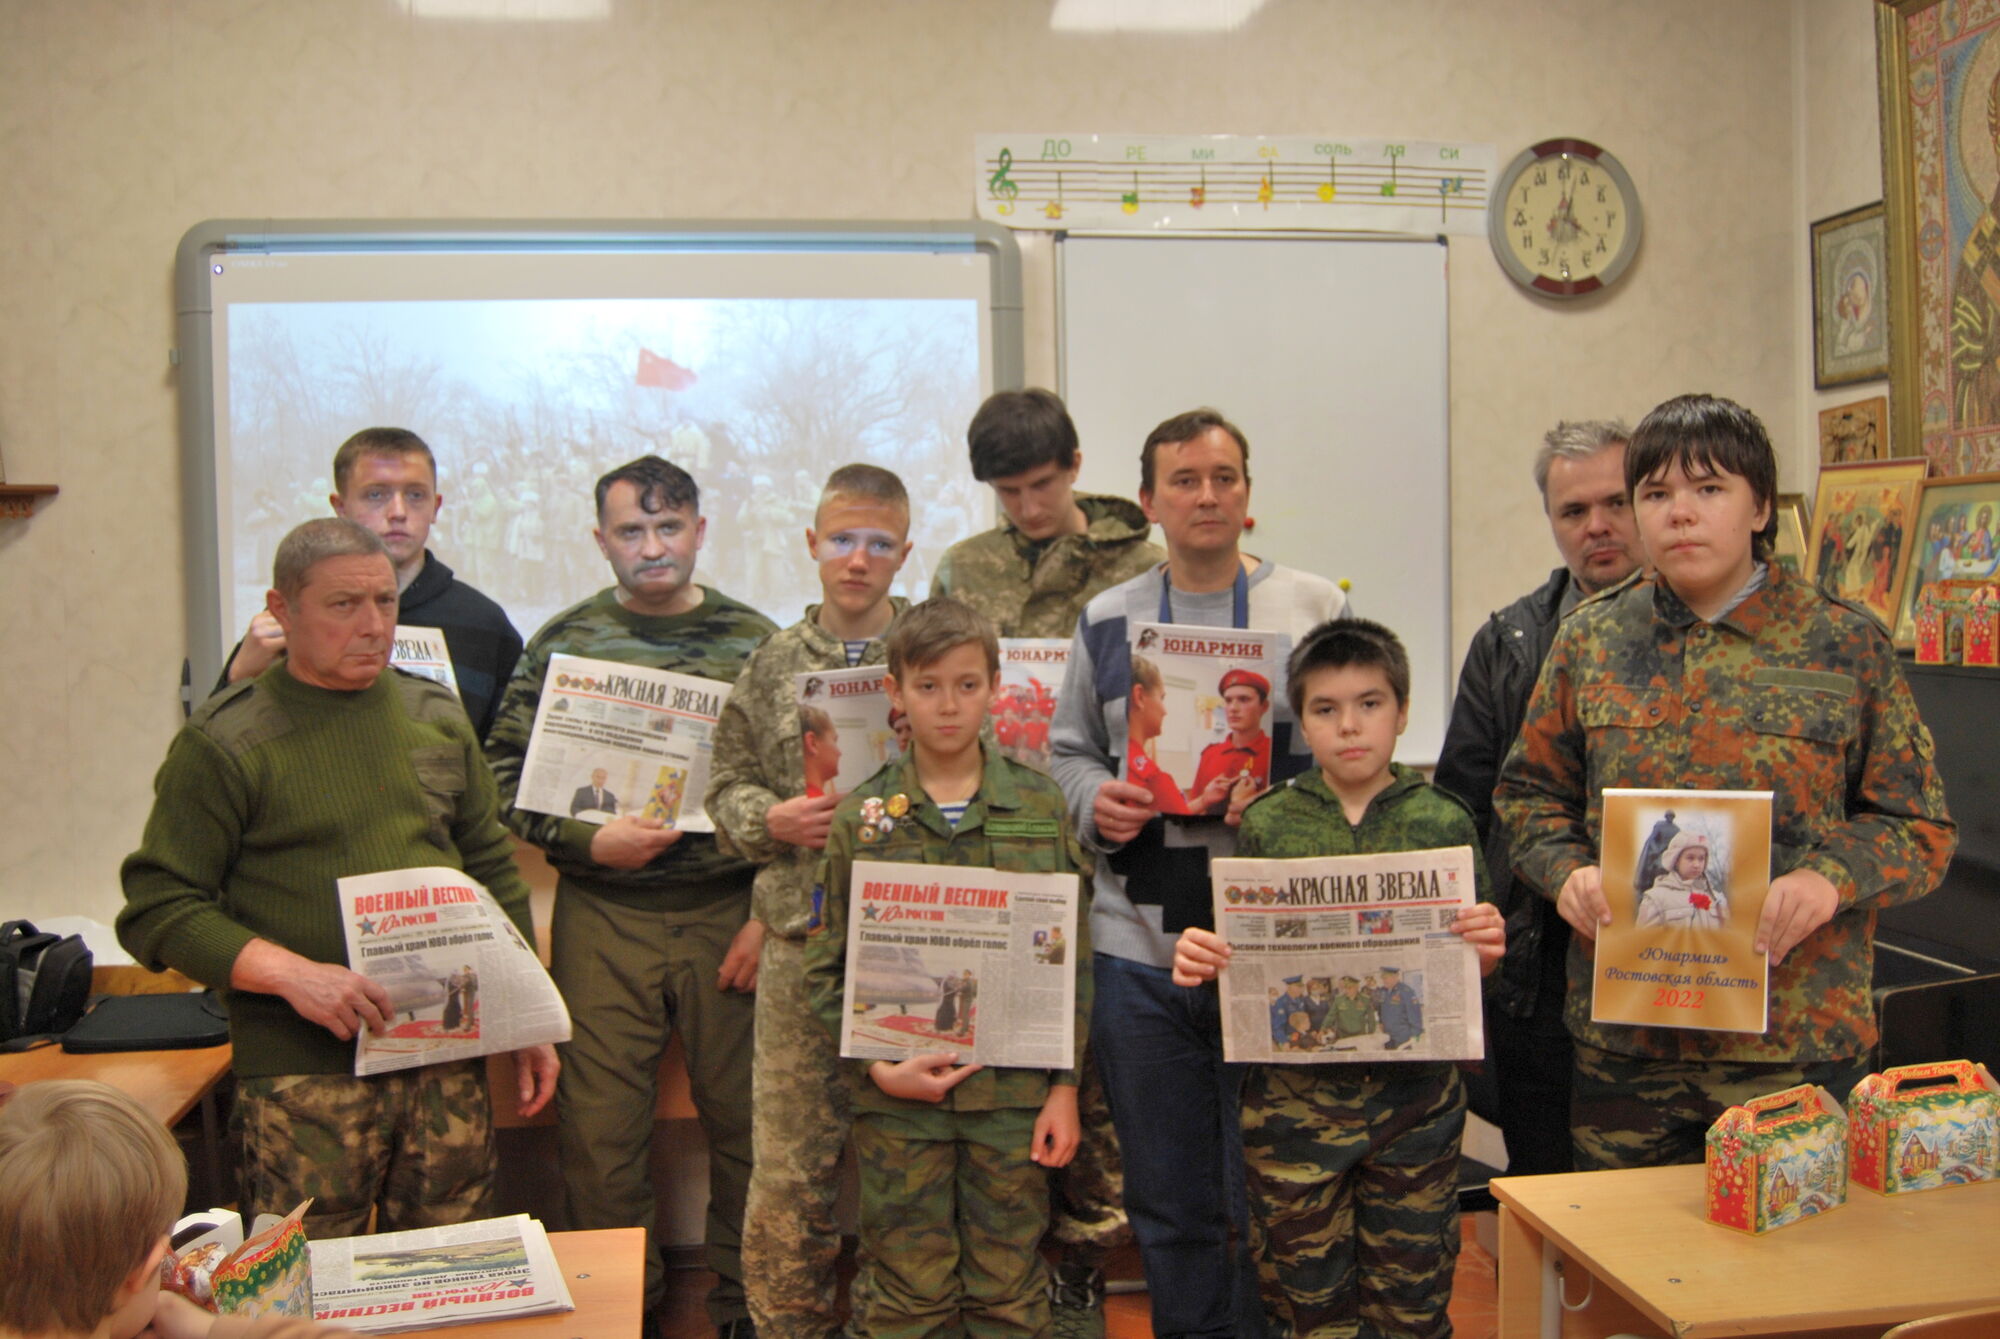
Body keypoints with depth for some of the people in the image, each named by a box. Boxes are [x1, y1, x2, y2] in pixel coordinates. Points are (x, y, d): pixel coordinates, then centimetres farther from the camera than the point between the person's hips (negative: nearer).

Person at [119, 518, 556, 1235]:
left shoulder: (436, 715, 10)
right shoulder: (225, 740, -5)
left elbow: (492, 870, 16)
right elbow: (158, 906, -8)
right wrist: (292, 975, -21)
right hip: (304, 1075, -4)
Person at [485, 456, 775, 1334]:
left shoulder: (754, 641, 4)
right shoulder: (565, 641, 4)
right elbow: (504, 776, 3)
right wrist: (588, 840, -11)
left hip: (728, 915, 0)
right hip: (603, 920, 0)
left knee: (745, 1120, 8)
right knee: (599, 1128, 4)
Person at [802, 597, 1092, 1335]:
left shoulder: (1040, 805, 2)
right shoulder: (860, 817, 0)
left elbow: (1073, 958, 3)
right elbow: (827, 970, 1)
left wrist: (1065, 1085, 0)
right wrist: (878, 1067, -10)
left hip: (1015, 1090, 1)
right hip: (898, 1094, 0)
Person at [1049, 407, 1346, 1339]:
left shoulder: (1316, 608, 3)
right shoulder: (1105, 620, 10)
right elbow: (1067, 750, 15)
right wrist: (1095, 801, -6)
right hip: (1141, 948, 2)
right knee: (1169, 1199, 14)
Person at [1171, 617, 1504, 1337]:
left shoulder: (1444, 823, 0)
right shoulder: (1266, 825, 0)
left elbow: (1469, 973, 4)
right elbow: (1237, 959, 5)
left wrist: (1483, 952, -17)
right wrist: (1199, 959, -15)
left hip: (1415, 1095, 0)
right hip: (1293, 1097, 0)